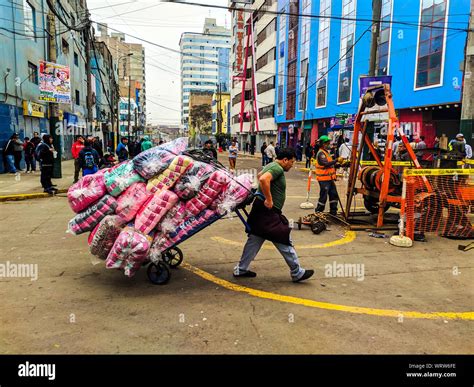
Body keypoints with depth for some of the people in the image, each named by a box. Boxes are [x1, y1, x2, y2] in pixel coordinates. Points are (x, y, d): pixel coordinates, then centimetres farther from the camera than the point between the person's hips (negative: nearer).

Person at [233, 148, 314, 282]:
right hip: (268, 211, -10)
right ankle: (297, 273, 9)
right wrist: (269, 199, -27)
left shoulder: (271, 165, 17)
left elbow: (259, 175, 36)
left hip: (262, 211, 10)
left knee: (255, 240, 14)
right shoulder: (278, 168, -15)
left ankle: (241, 270, 21)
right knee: (284, 242, -1)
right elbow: (263, 179, -33)